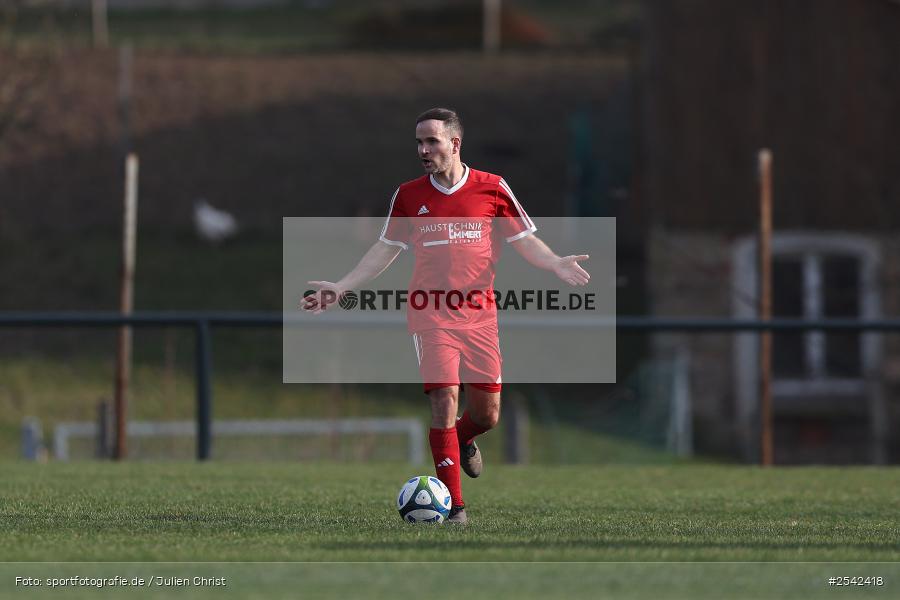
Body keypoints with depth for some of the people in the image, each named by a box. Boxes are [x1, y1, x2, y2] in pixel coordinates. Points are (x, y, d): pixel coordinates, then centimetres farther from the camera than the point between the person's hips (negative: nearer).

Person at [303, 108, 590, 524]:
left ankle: (461, 440, 42)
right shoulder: (408, 195, 4)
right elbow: (385, 250, 12)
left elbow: (524, 240, 6)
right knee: (445, 400, -15)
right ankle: (453, 505, -8)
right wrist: (341, 287, 4)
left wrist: (556, 264, -13)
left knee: (487, 414, 3)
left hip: (479, 314, 1)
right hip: (430, 315, -1)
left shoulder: (492, 189, 1)